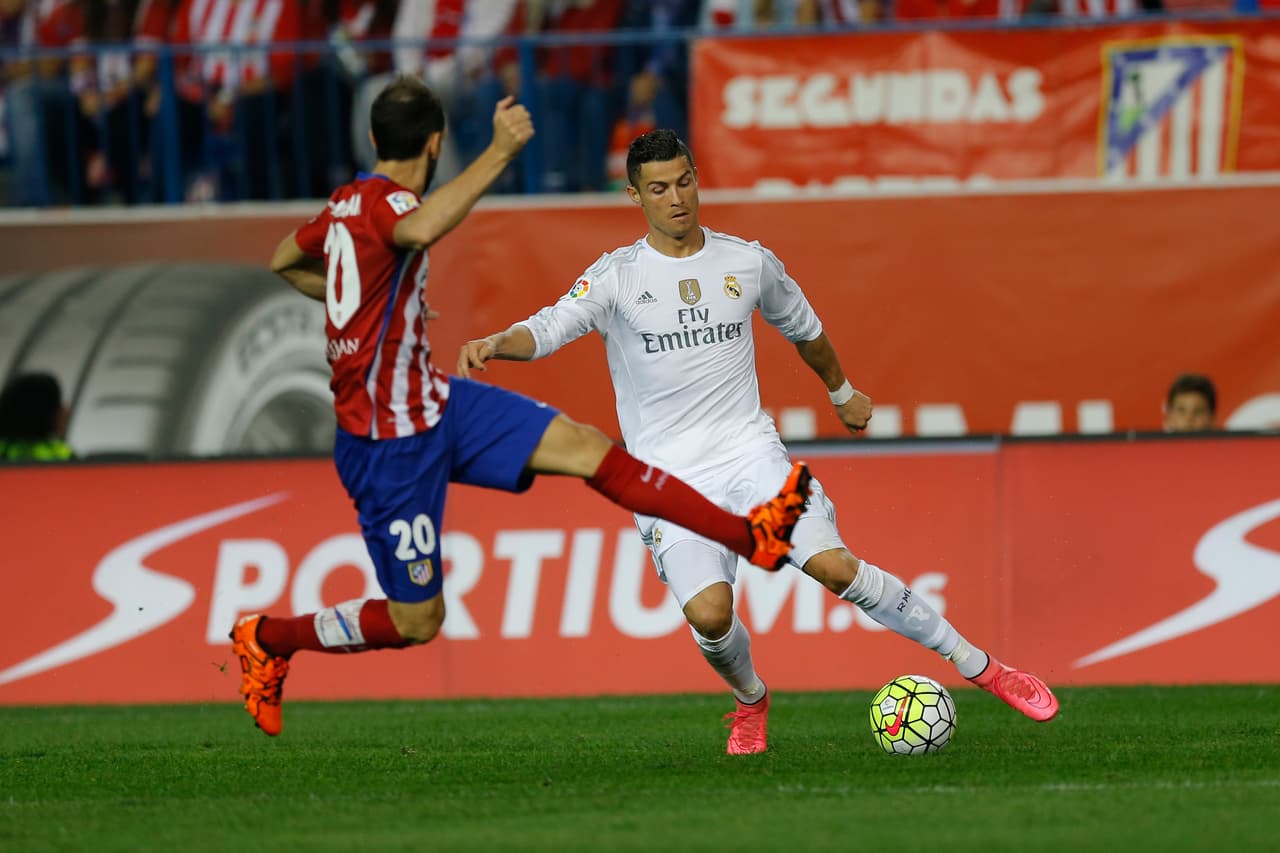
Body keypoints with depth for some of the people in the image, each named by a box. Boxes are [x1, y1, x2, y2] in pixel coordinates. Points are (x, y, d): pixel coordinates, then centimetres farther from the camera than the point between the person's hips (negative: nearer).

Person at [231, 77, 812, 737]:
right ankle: (267, 639, 24)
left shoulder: (350, 202, 5)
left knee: (583, 447, -3)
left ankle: (752, 536, -6)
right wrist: (500, 153, -49)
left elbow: (284, 261, 24)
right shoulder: (382, 203, -23)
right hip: (389, 446, -9)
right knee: (415, 621, 2)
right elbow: (420, 230, -50)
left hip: (431, 404, 9)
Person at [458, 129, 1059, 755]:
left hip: (749, 450, 1)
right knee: (709, 613, -22)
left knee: (833, 566, -20)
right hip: (667, 474, -1)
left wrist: (842, 393, 40)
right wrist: (496, 345, -39)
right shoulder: (618, 276, -3)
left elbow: (803, 328, 25)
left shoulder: (750, 263, 6)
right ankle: (750, 703, 13)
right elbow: (550, 329, -17)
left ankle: (980, 667, -6)